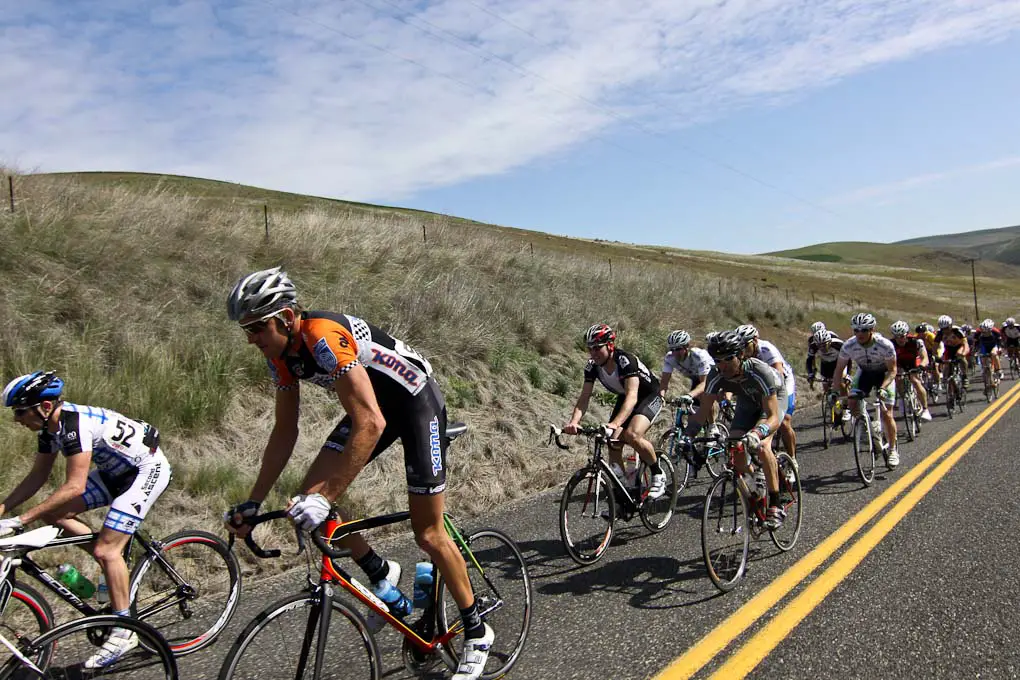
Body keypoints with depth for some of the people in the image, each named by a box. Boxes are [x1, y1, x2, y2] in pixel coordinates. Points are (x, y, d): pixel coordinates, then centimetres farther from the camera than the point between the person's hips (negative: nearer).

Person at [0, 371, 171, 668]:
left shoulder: (74, 423, -29)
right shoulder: (51, 426, -1)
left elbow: (74, 488, -32)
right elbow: (37, 476, 8)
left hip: (148, 468, -9)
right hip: (116, 470, 9)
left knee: (106, 550, -14)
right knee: (54, 514, -2)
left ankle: (124, 632, -1)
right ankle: (115, 563, 12)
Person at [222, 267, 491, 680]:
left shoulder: (325, 336, -32)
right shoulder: (281, 356, -6)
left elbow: (370, 424, -38)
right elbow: (285, 433, 2)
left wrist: (326, 498, -40)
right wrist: (253, 502, -2)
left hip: (417, 401, -8)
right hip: (376, 405, 8)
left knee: (428, 533, -3)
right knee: (310, 494, -7)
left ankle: (477, 633, 17)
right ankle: (380, 573, 14)